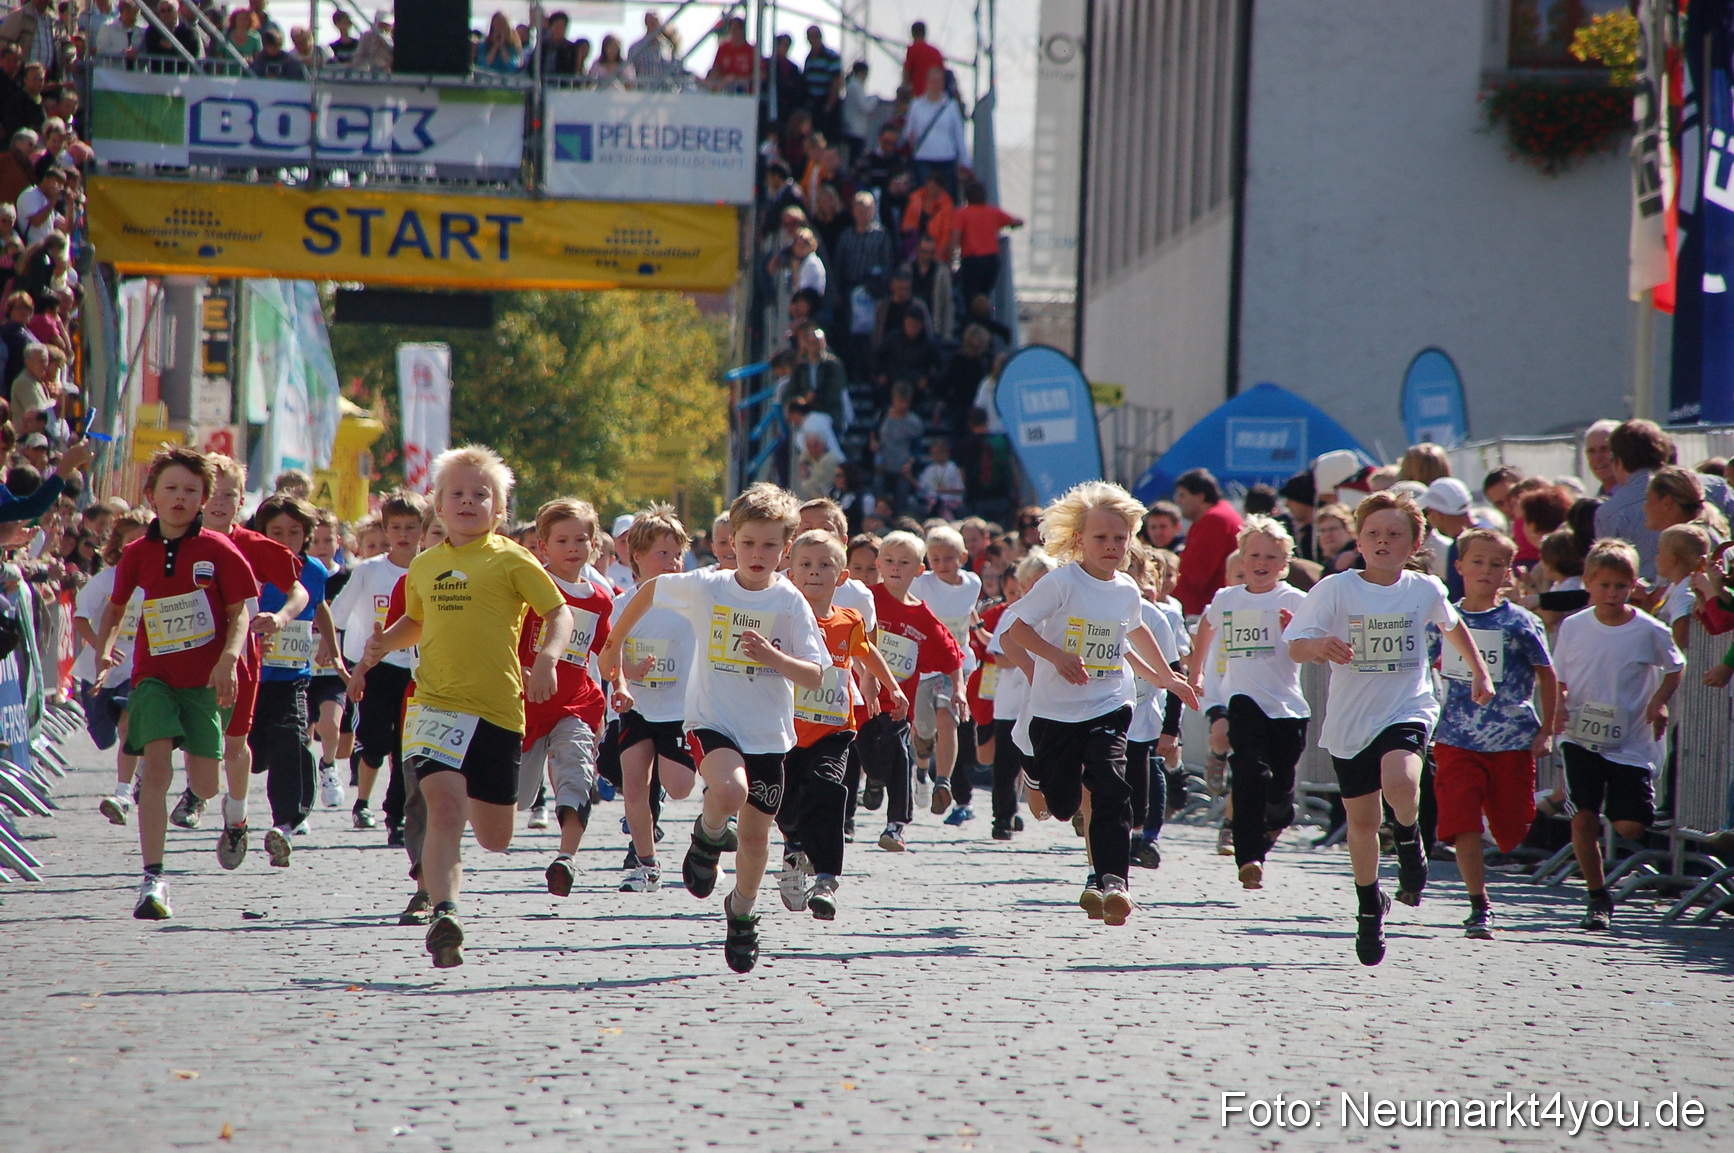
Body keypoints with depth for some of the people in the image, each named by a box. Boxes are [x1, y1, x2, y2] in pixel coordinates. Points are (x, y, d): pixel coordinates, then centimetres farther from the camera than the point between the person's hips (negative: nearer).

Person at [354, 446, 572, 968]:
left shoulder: (510, 560, -1)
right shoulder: (424, 567, 12)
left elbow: (559, 614, -1)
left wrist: (548, 657, -20)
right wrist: (383, 643, 9)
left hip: (498, 708, -1)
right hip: (436, 704, 1)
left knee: (494, 839, 11)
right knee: (444, 806, -23)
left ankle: (478, 803, 48)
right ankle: (443, 913, -30)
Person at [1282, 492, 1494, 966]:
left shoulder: (1425, 590, -1)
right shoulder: (1334, 589, -8)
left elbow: (1452, 626, 21)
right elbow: (1296, 646, -12)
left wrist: (1479, 673, 30)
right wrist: (1320, 646, -34)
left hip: (1407, 710, -1)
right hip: (1350, 719, 1)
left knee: (1400, 783, -31)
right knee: (1362, 820, 9)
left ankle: (1409, 840, 4)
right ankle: (1370, 905, 33)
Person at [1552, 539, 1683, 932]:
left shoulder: (1649, 631, -6)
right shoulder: (1573, 627, -1)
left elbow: (1674, 668, 10)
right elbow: (1558, 678, 9)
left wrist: (1659, 702, -5)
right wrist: (1559, 706, -10)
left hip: (1631, 741, -1)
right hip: (1581, 738, 1)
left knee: (1630, 827, -7)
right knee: (1583, 819, -7)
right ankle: (1598, 899, 9)